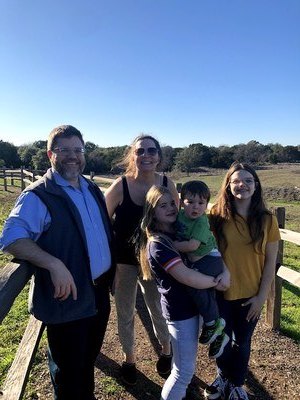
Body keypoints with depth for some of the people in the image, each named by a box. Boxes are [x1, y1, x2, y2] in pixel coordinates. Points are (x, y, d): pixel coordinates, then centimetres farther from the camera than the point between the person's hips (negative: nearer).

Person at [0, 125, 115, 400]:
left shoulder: (93, 190, 8)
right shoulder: (38, 196, -15)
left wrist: (111, 273, 13)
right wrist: (54, 264, -36)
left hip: (100, 292, 7)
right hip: (68, 299, -7)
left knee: (89, 360, 28)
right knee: (69, 371, 14)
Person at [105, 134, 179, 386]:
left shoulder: (168, 185, -12)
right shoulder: (120, 186, -18)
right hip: (123, 260, -1)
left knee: (159, 308, 18)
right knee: (125, 312, 16)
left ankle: (166, 350, 47)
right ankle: (129, 358, 42)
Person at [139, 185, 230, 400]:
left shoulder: (180, 231, 3)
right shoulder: (157, 244, -22)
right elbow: (186, 276, -30)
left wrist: (225, 271, -14)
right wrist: (216, 282, -16)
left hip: (193, 304, 8)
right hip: (180, 310, -8)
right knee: (185, 370, 5)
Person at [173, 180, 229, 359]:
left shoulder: (201, 222, -20)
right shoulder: (180, 215, 0)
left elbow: (192, 245, -28)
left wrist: (171, 245, -20)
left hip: (210, 258, -7)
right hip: (194, 261, 8)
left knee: (192, 282, -29)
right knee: (207, 295, 12)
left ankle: (212, 323, -12)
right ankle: (218, 334, 28)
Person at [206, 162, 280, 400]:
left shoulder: (267, 220, -9)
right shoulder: (217, 216, -13)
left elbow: (270, 262, -5)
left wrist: (262, 296, -5)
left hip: (250, 295, 1)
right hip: (220, 292, 0)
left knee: (242, 342, 20)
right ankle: (224, 377, 49)